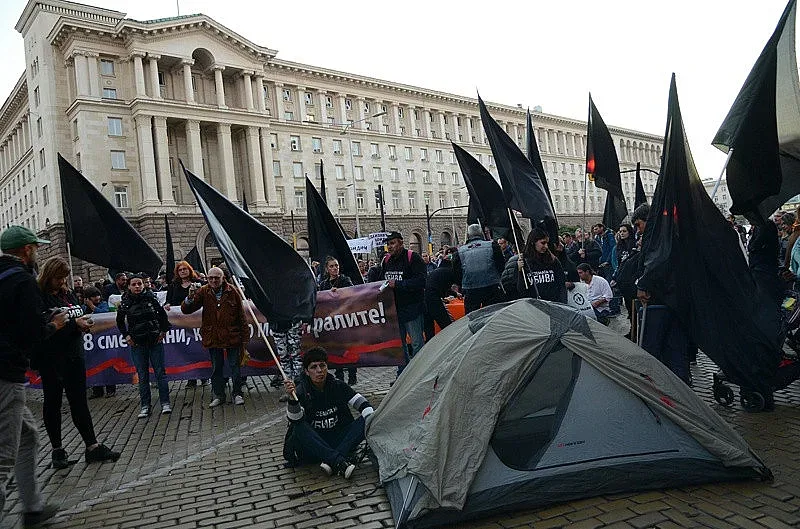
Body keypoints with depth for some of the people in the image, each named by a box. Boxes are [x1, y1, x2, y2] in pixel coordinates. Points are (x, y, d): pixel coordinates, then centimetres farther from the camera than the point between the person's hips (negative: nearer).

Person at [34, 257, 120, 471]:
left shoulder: (68, 294, 12)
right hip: (51, 359, -6)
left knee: (79, 401, 8)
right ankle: (57, 450, 18)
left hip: (74, 355, 6)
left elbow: (79, 315, 19)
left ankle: (92, 447, 11)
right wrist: (73, 323, -20)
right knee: (53, 401, 7)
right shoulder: (39, 296, -10)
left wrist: (84, 322, -3)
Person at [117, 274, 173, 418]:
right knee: (142, 375, 5)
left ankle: (165, 402, 7)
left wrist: (163, 331, 5)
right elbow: (120, 321, 15)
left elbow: (163, 315, 9)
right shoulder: (125, 303, 0)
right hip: (137, 343, 1)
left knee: (160, 372, 1)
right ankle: (145, 405, 12)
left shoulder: (151, 298, -2)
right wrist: (126, 336, 7)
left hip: (155, 341, -1)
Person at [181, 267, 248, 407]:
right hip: (212, 337, 2)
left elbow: (241, 315, 0)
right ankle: (219, 395, 25)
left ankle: (237, 394, 21)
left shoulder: (232, 292, -4)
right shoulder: (203, 292, -2)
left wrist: (245, 336, -1)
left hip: (232, 336, -1)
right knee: (216, 368, 12)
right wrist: (190, 298, -27)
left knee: (234, 365, 7)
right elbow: (185, 310, -5)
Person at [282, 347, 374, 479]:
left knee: (365, 421, -19)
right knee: (300, 428, -33)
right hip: (312, 447, -3)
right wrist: (292, 398, -46)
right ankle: (340, 463, -40)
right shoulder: (300, 391, -10)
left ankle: (331, 462, -34)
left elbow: (362, 403, -3)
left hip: (337, 441, 3)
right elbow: (295, 420, -26)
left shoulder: (338, 386, 0)